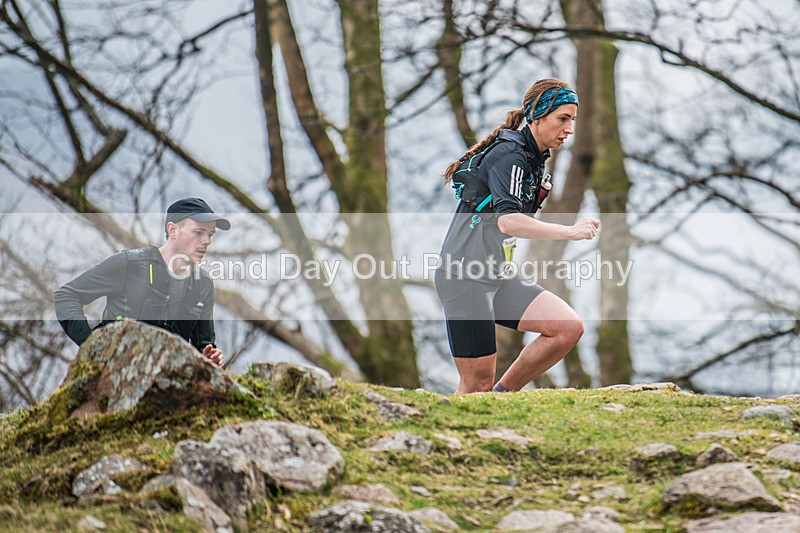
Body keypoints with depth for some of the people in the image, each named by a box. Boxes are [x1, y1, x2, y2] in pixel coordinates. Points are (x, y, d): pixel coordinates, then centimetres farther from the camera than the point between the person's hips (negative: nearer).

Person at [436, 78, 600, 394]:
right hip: (464, 277, -9)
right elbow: (507, 220, -32)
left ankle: (503, 395, 3)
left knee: (569, 328, -8)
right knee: (478, 385, -8)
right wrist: (569, 232, -37)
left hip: (499, 277, 9)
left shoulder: (534, 158, 14)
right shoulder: (509, 154, -16)